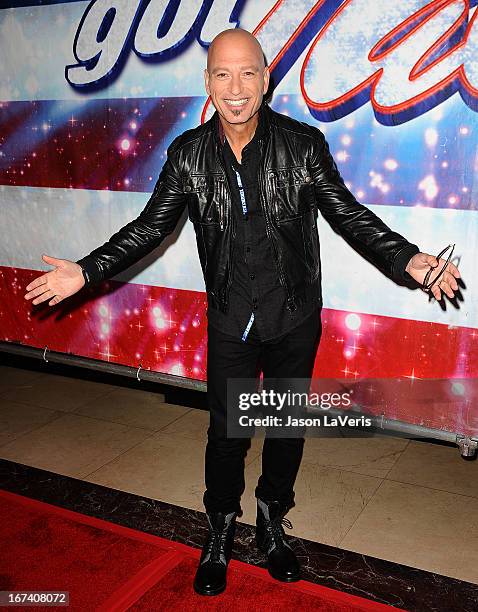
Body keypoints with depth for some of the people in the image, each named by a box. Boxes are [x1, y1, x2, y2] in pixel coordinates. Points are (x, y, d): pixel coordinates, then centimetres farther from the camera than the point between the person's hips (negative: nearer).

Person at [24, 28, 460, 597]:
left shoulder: (304, 144, -10)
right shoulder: (187, 154, -5)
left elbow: (349, 215, -7)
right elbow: (150, 225, 1)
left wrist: (407, 260, -21)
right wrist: (86, 271, -7)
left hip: (295, 320, 0)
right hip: (230, 324, 0)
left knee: (287, 426, 15)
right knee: (225, 431, 11)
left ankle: (272, 522, 40)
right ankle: (219, 533, 36)